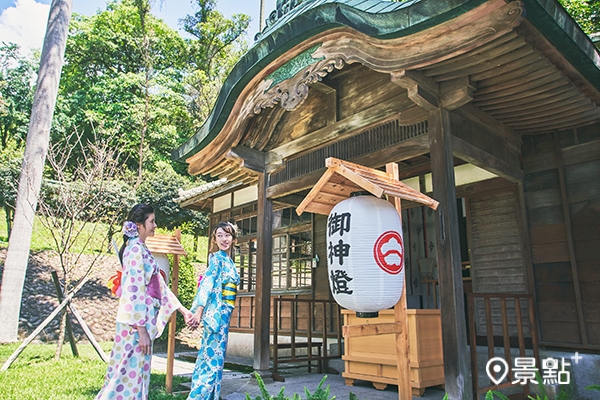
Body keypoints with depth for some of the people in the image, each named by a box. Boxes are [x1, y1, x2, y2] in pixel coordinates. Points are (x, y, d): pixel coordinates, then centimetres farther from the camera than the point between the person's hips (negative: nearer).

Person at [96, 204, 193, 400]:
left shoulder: (142, 249, 16)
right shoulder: (135, 249, -12)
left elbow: (159, 285, 17)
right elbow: (134, 290, -19)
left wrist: (182, 309, 16)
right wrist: (141, 329, -20)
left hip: (143, 319, 9)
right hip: (137, 321, -9)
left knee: (136, 372, 13)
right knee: (131, 373, -3)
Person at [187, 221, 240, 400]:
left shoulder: (228, 260, 15)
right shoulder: (217, 258, -10)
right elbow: (206, 284, -20)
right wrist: (198, 310, -28)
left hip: (223, 313, 9)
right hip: (216, 312, -9)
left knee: (208, 356, 14)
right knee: (213, 357, -6)